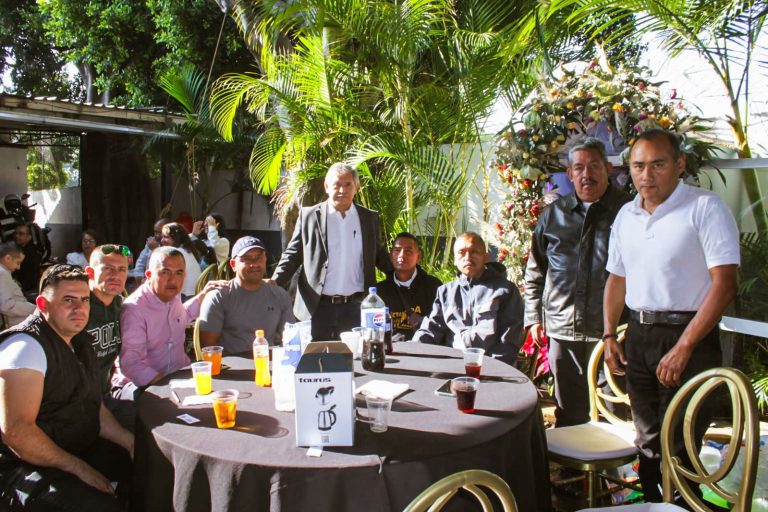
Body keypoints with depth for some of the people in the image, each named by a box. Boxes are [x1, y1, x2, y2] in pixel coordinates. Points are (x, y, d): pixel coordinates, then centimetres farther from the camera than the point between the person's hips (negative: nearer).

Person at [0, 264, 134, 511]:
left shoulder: (79, 341, 11)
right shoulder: (26, 346, -18)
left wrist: (129, 441, 2)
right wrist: (79, 468, -18)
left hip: (84, 449, 9)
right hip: (27, 469, -8)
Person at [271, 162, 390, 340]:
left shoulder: (370, 218, 9)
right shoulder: (308, 215, 3)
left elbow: (379, 256, 17)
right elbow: (293, 254, 6)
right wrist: (275, 281, -8)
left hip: (356, 308, 1)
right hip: (318, 307, -1)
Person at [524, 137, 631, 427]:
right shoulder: (553, 215, 9)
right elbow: (534, 271, 16)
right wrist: (534, 318, 11)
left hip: (610, 330, -3)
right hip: (562, 330, 3)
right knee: (568, 412, 14)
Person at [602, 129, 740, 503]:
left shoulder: (705, 207, -10)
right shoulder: (626, 215, 10)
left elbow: (724, 284, -16)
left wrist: (683, 348, -19)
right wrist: (609, 335, 10)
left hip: (688, 336, -6)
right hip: (638, 337, 6)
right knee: (648, 441, 17)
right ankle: (650, 503, 33)